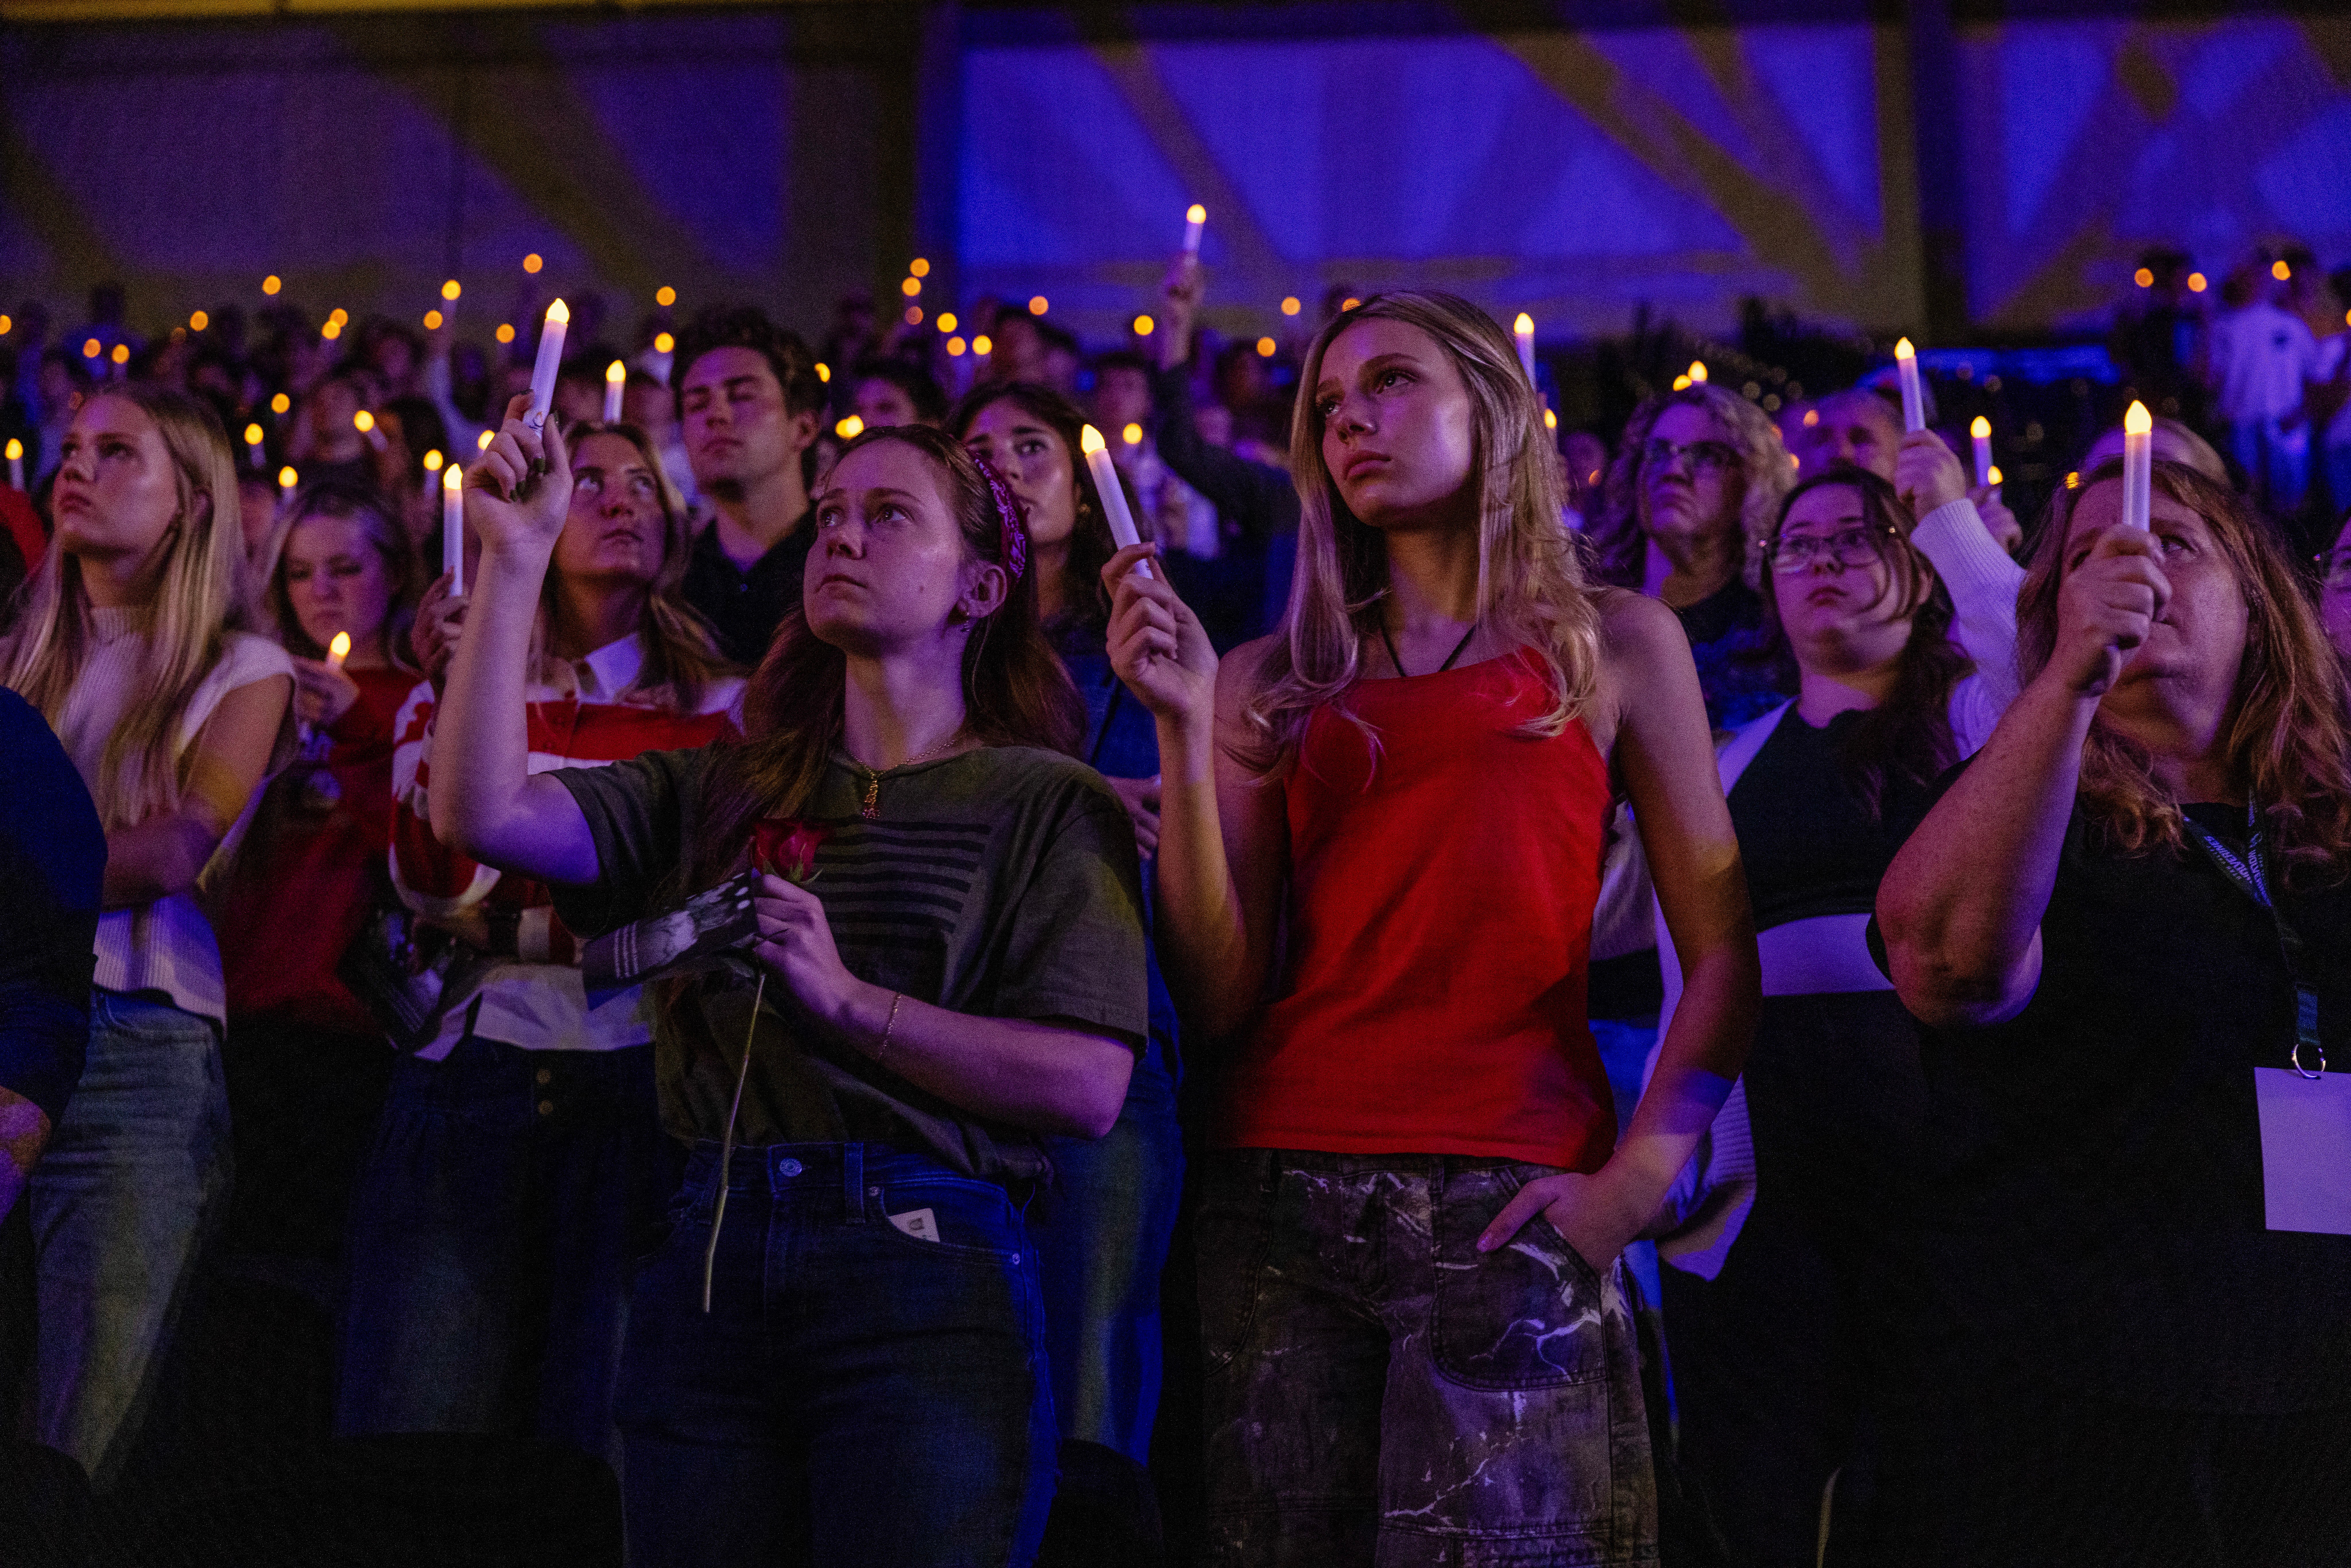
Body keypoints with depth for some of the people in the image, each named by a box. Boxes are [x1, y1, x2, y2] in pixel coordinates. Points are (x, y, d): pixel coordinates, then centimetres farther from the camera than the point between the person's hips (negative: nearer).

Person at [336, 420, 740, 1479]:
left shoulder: (717, 706, 11)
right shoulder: (447, 695, 13)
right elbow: (436, 887, -3)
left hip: (644, 1084, -1)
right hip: (475, 1084, 1)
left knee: (611, 1432, -3)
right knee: (421, 1437, -3)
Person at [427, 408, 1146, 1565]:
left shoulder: (1047, 802, 5)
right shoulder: (724, 792, 18)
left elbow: (1089, 1086, -6)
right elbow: (484, 812, 4)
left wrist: (848, 999, -12)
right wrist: (513, 558, 1)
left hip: (922, 1266, -4)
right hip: (707, 1269, 4)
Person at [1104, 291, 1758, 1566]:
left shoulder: (1614, 645, 10)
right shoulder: (1276, 680, 12)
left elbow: (1722, 959, 5)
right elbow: (1220, 997, 4)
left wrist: (1638, 1177, -8)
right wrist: (1186, 729, -2)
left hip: (1506, 1207, -2)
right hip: (1281, 1197, 2)